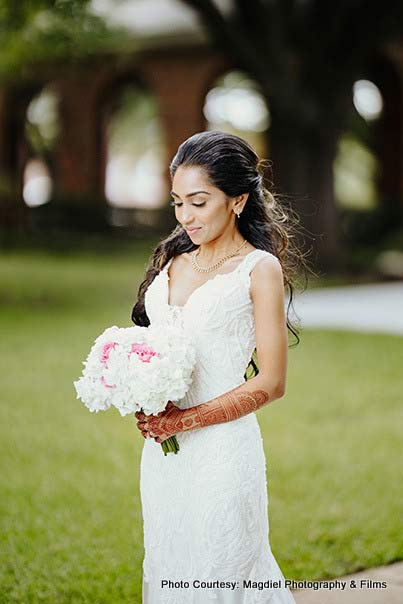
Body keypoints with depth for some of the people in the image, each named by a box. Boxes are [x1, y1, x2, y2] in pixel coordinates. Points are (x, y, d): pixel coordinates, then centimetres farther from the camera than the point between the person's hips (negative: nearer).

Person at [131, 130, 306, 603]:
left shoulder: (260, 269, -7)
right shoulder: (173, 261, 11)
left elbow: (271, 383, -11)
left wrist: (186, 420, -16)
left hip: (221, 447, -6)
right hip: (162, 449, 6)